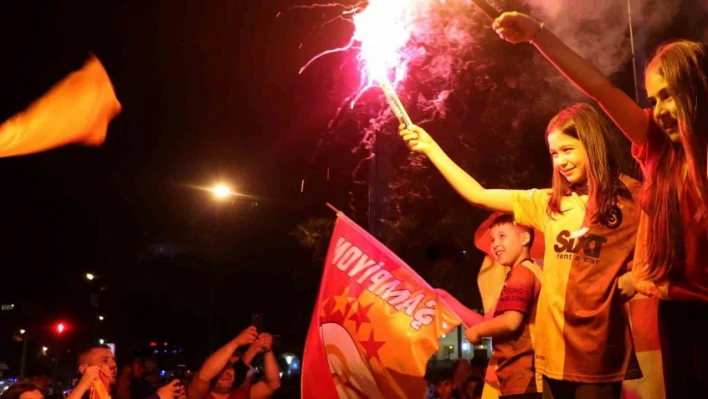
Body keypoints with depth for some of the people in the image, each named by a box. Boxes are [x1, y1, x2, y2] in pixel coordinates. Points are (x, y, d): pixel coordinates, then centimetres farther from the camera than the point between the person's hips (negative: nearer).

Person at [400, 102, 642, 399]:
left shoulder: (631, 199, -3)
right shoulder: (550, 203, 9)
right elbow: (478, 196, 8)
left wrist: (635, 277, -14)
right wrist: (430, 147, 6)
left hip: (599, 351, -4)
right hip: (554, 347, 5)